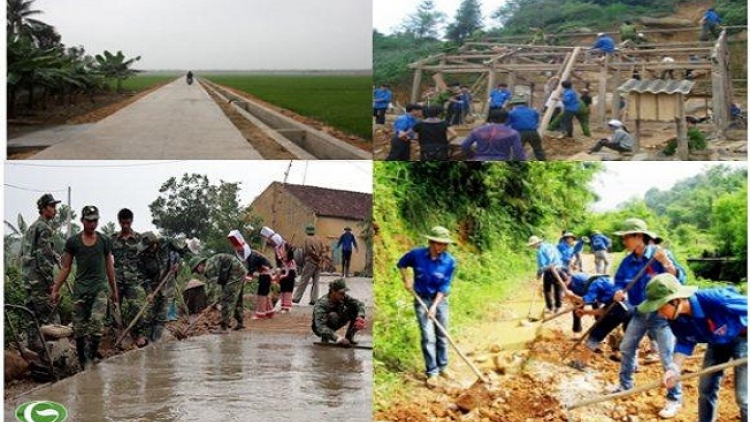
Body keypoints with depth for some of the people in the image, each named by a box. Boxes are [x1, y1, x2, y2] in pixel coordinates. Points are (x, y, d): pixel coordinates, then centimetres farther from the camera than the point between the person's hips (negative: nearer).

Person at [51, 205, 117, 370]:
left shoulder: (104, 241, 7)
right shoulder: (73, 242, 4)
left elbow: (109, 267, 14)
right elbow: (65, 268, 8)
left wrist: (114, 290, 17)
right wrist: (55, 289, 2)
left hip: (100, 288, 0)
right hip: (80, 287, 0)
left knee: (96, 324, -16)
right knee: (79, 328, 2)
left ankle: (92, 355, -1)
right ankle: (82, 362, 13)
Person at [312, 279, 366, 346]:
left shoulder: (343, 298, -17)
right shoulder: (321, 304, -34)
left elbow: (359, 304, -12)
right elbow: (320, 326, -43)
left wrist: (360, 317, -34)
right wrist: (337, 338, -52)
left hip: (334, 325, 6)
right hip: (320, 329, -6)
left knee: (354, 309, -11)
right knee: (333, 315, -37)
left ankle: (349, 337, -2)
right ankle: (325, 338, -16)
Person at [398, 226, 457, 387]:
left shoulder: (450, 262, -15)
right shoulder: (416, 254, -15)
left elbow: (444, 287, -12)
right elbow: (401, 264, 5)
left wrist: (434, 306, -16)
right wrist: (406, 279, -6)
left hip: (440, 300, 2)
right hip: (422, 300, -1)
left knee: (442, 336, 11)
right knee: (428, 337, -7)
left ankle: (442, 367, 29)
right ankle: (432, 372, 0)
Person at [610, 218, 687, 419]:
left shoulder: (659, 255, -19)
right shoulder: (628, 261, -2)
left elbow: (680, 279, -24)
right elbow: (619, 280, 8)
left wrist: (666, 263, -42)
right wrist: (618, 291, -15)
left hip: (661, 313, -6)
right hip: (640, 313, 7)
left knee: (667, 357, -6)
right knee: (627, 348, 14)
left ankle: (674, 399, 4)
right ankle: (625, 386, 32)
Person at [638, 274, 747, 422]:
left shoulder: (715, 299, -42)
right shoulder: (676, 319, -21)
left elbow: (746, 305, -29)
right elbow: (685, 343, -4)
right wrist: (675, 368, -20)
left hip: (742, 338, -6)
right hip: (717, 343, 6)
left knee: (743, 396, -9)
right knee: (706, 389, 13)